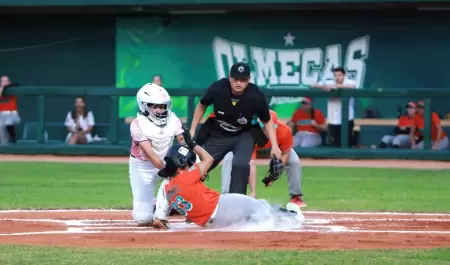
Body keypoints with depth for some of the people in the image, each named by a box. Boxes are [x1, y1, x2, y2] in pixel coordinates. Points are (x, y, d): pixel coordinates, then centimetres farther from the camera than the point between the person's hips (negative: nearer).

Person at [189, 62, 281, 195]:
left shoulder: (256, 96, -27)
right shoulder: (218, 88, -24)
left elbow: (267, 121, -9)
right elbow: (202, 106, -2)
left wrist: (275, 146, -18)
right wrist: (192, 131, 0)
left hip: (244, 136, -2)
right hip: (218, 135, 2)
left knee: (240, 165, -28)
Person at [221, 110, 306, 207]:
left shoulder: (284, 131, -38)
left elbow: (285, 154, -20)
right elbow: (251, 165, -47)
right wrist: (253, 192, -52)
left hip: (275, 145, 2)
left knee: (294, 161, -15)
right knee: (229, 160, -24)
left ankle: (296, 197, 1)